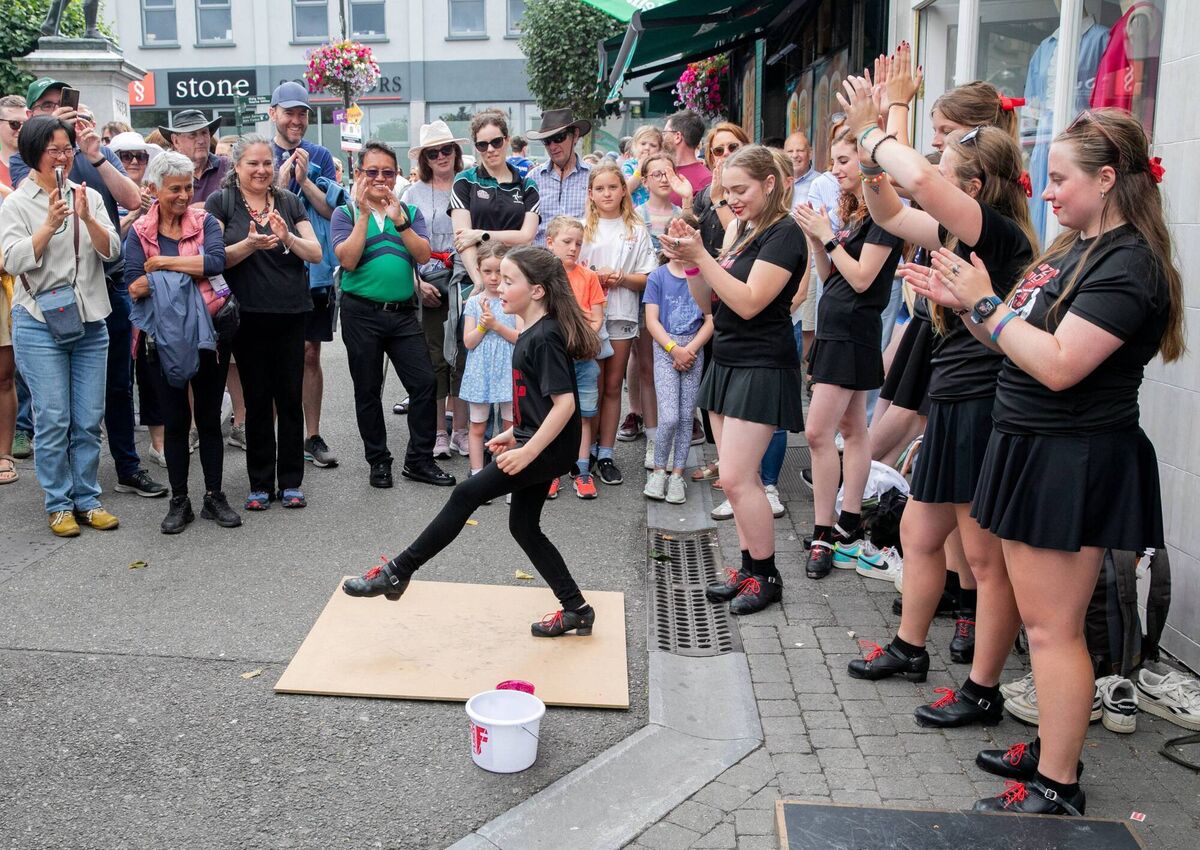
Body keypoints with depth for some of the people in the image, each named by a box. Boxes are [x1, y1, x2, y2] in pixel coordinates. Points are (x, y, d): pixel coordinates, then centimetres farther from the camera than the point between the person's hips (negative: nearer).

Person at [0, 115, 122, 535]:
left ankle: (88, 499, 17)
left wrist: (87, 218, -17)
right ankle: (58, 504, 10)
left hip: (91, 323, 3)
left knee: (89, 420, 6)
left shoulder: (89, 196, 8)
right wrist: (50, 225, -22)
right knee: (54, 421, -2)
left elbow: (112, 251, -1)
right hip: (40, 325, -3)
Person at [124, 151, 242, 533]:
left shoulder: (205, 222, 0)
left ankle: (214, 497, 19)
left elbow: (216, 261, -20)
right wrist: (191, 269, -20)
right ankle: (179, 502, 18)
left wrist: (163, 262, -15)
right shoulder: (139, 232, 1)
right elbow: (134, 287, -10)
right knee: (175, 420, 8)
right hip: (163, 338, 0)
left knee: (209, 417, 8)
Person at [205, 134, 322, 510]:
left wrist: (287, 238, -15)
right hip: (248, 317, -2)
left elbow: (316, 252, 4)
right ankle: (260, 484, 14)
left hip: (291, 314, 2)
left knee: (290, 398, 4)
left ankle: (291, 482, 14)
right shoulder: (221, 203, 1)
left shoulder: (289, 202, 9)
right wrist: (249, 244, -23)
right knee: (257, 399, 3)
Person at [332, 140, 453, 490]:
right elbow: (348, 259, -13)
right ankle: (379, 461, 20)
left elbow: (424, 255, -5)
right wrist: (365, 214, -14)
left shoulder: (410, 212, 9)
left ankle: (419, 460, 9)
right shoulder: (346, 213, 2)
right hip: (361, 313, -2)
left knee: (424, 383, -4)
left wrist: (399, 221, -15)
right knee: (368, 390, 7)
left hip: (403, 313, 2)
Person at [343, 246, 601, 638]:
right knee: (523, 525, 14)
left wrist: (526, 451, -25)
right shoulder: (531, 333, 11)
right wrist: (513, 433, 17)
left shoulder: (546, 337, -19)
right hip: (538, 445, 11)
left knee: (466, 495, -9)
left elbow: (565, 403, -25)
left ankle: (397, 572, 0)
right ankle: (575, 609, 22)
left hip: (548, 449, -10)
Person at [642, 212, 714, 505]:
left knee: (686, 416, 3)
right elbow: (652, 320, -3)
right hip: (665, 349, -2)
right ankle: (658, 471, 8)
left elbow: (710, 320, 1)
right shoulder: (658, 277, 1)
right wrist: (674, 349, -12)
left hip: (694, 351, 2)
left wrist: (691, 348, -11)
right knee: (669, 417, -12)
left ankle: (677, 475, 13)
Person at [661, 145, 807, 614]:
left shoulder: (784, 235, -13)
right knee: (738, 477, 10)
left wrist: (700, 256, -22)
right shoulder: (743, 231, 13)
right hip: (727, 363, 9)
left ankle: (766, 575, 5)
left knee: (736, 478, -9)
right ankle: (748, 567, 19)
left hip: (762, 369, -8)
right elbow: (706, 299, 12)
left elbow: (749, 302, -22)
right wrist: (689, 261, -5)